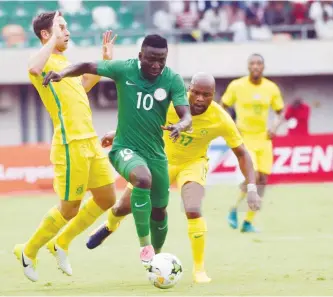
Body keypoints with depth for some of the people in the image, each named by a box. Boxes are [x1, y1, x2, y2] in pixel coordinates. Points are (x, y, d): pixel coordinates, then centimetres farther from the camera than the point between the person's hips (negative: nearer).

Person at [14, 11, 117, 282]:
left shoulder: (63, 61, 18)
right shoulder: (45, 61, -10)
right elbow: (34, 69, -37)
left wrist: (105, 61, 29)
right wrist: (54, 39, -28)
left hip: (91, 141, 9)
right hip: (71, 144, -9)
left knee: (107, 198, 12)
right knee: (70, 209, -1)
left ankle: (61, 244, 26)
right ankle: (29, 251, 19)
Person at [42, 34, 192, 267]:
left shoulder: (173, 80, -10)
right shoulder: (125, 70, -12)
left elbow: (187, 116, -17)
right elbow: (88, 67, -2)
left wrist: (181, 125, -41)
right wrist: (63, 73, -21)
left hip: (156, 153, 3)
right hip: (125, 148, -3)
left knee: (160, 211, 14)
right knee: (143, 178, -36)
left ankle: (155, 257, 42)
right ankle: (144, 244, -25)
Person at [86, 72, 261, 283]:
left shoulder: (221, 120, -28)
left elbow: (242, 153, -17)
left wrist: (252, 189, -25)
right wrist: (118, 133, -1)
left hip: (192, 163, -2)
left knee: (193, 211, -28)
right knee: (124, 207, 9)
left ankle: (199, 269, -8)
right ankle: (111, 225, 49)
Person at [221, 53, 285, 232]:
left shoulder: (271, 88, 0)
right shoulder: (236, 86, -6)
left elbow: (280, 112, 10)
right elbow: (222, 108, 4)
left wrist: (275, 127, -10)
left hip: (263, 139, 4)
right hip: (244, 138, -4)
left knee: (262, 180, 0)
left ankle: (248, 222, 11)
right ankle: (235, 210, 6)